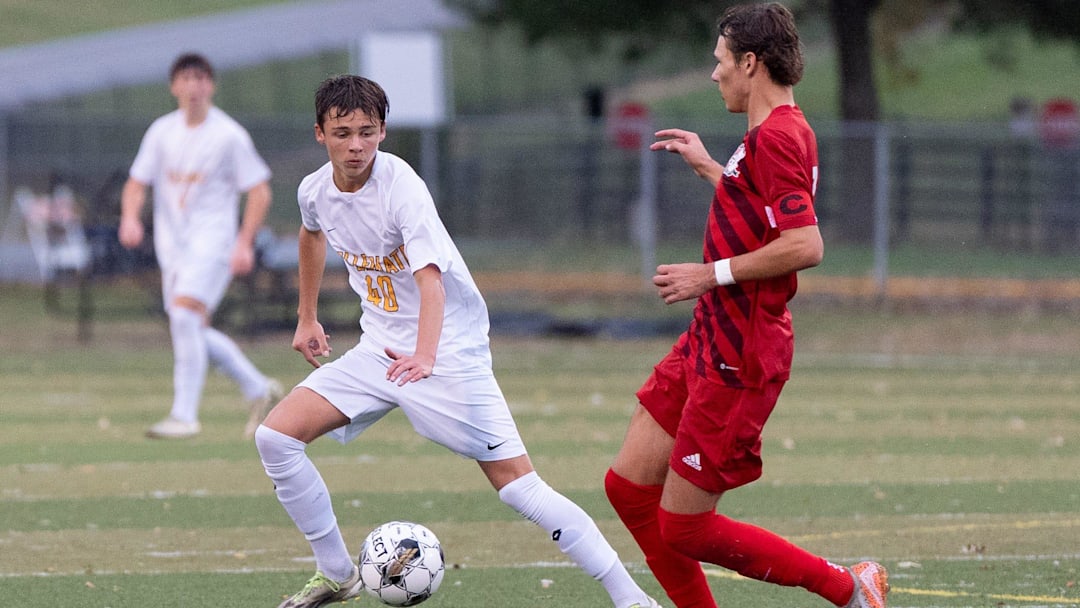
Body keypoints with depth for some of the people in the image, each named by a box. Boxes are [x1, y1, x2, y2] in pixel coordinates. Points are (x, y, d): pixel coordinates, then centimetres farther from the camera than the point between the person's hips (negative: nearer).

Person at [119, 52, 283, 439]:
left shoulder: (229, 135, -6)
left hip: (212, 238, -6)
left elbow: (259, 191, -4)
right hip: (172, 244, 6)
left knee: (184, 314, -22)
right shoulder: (162, 131, 7)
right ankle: (258, 390, 28)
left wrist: (244, 243, -13)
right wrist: (130, 217, -13)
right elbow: (137, 183, 8)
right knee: (192, 332, 9)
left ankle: (184, 415, -20)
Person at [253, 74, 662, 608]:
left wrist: (424, 357, -53)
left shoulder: (400, 187, -23)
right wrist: (306, 317, 30)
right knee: (276, 437, -6)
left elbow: (430, 279, -37)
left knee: (516, 484, -15)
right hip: (380, 348, 7)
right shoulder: (316, 191, -2)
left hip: (449, 350, -6)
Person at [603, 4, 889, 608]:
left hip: (738, 363, -10)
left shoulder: (775, 137, -19)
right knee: (628, 485, 11)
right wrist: (708, 168, 32)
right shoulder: (782, 130, 12)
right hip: (709, 342, 10)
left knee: (683, 530, -4)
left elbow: (805, 246, -29)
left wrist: (713, 274, -21)